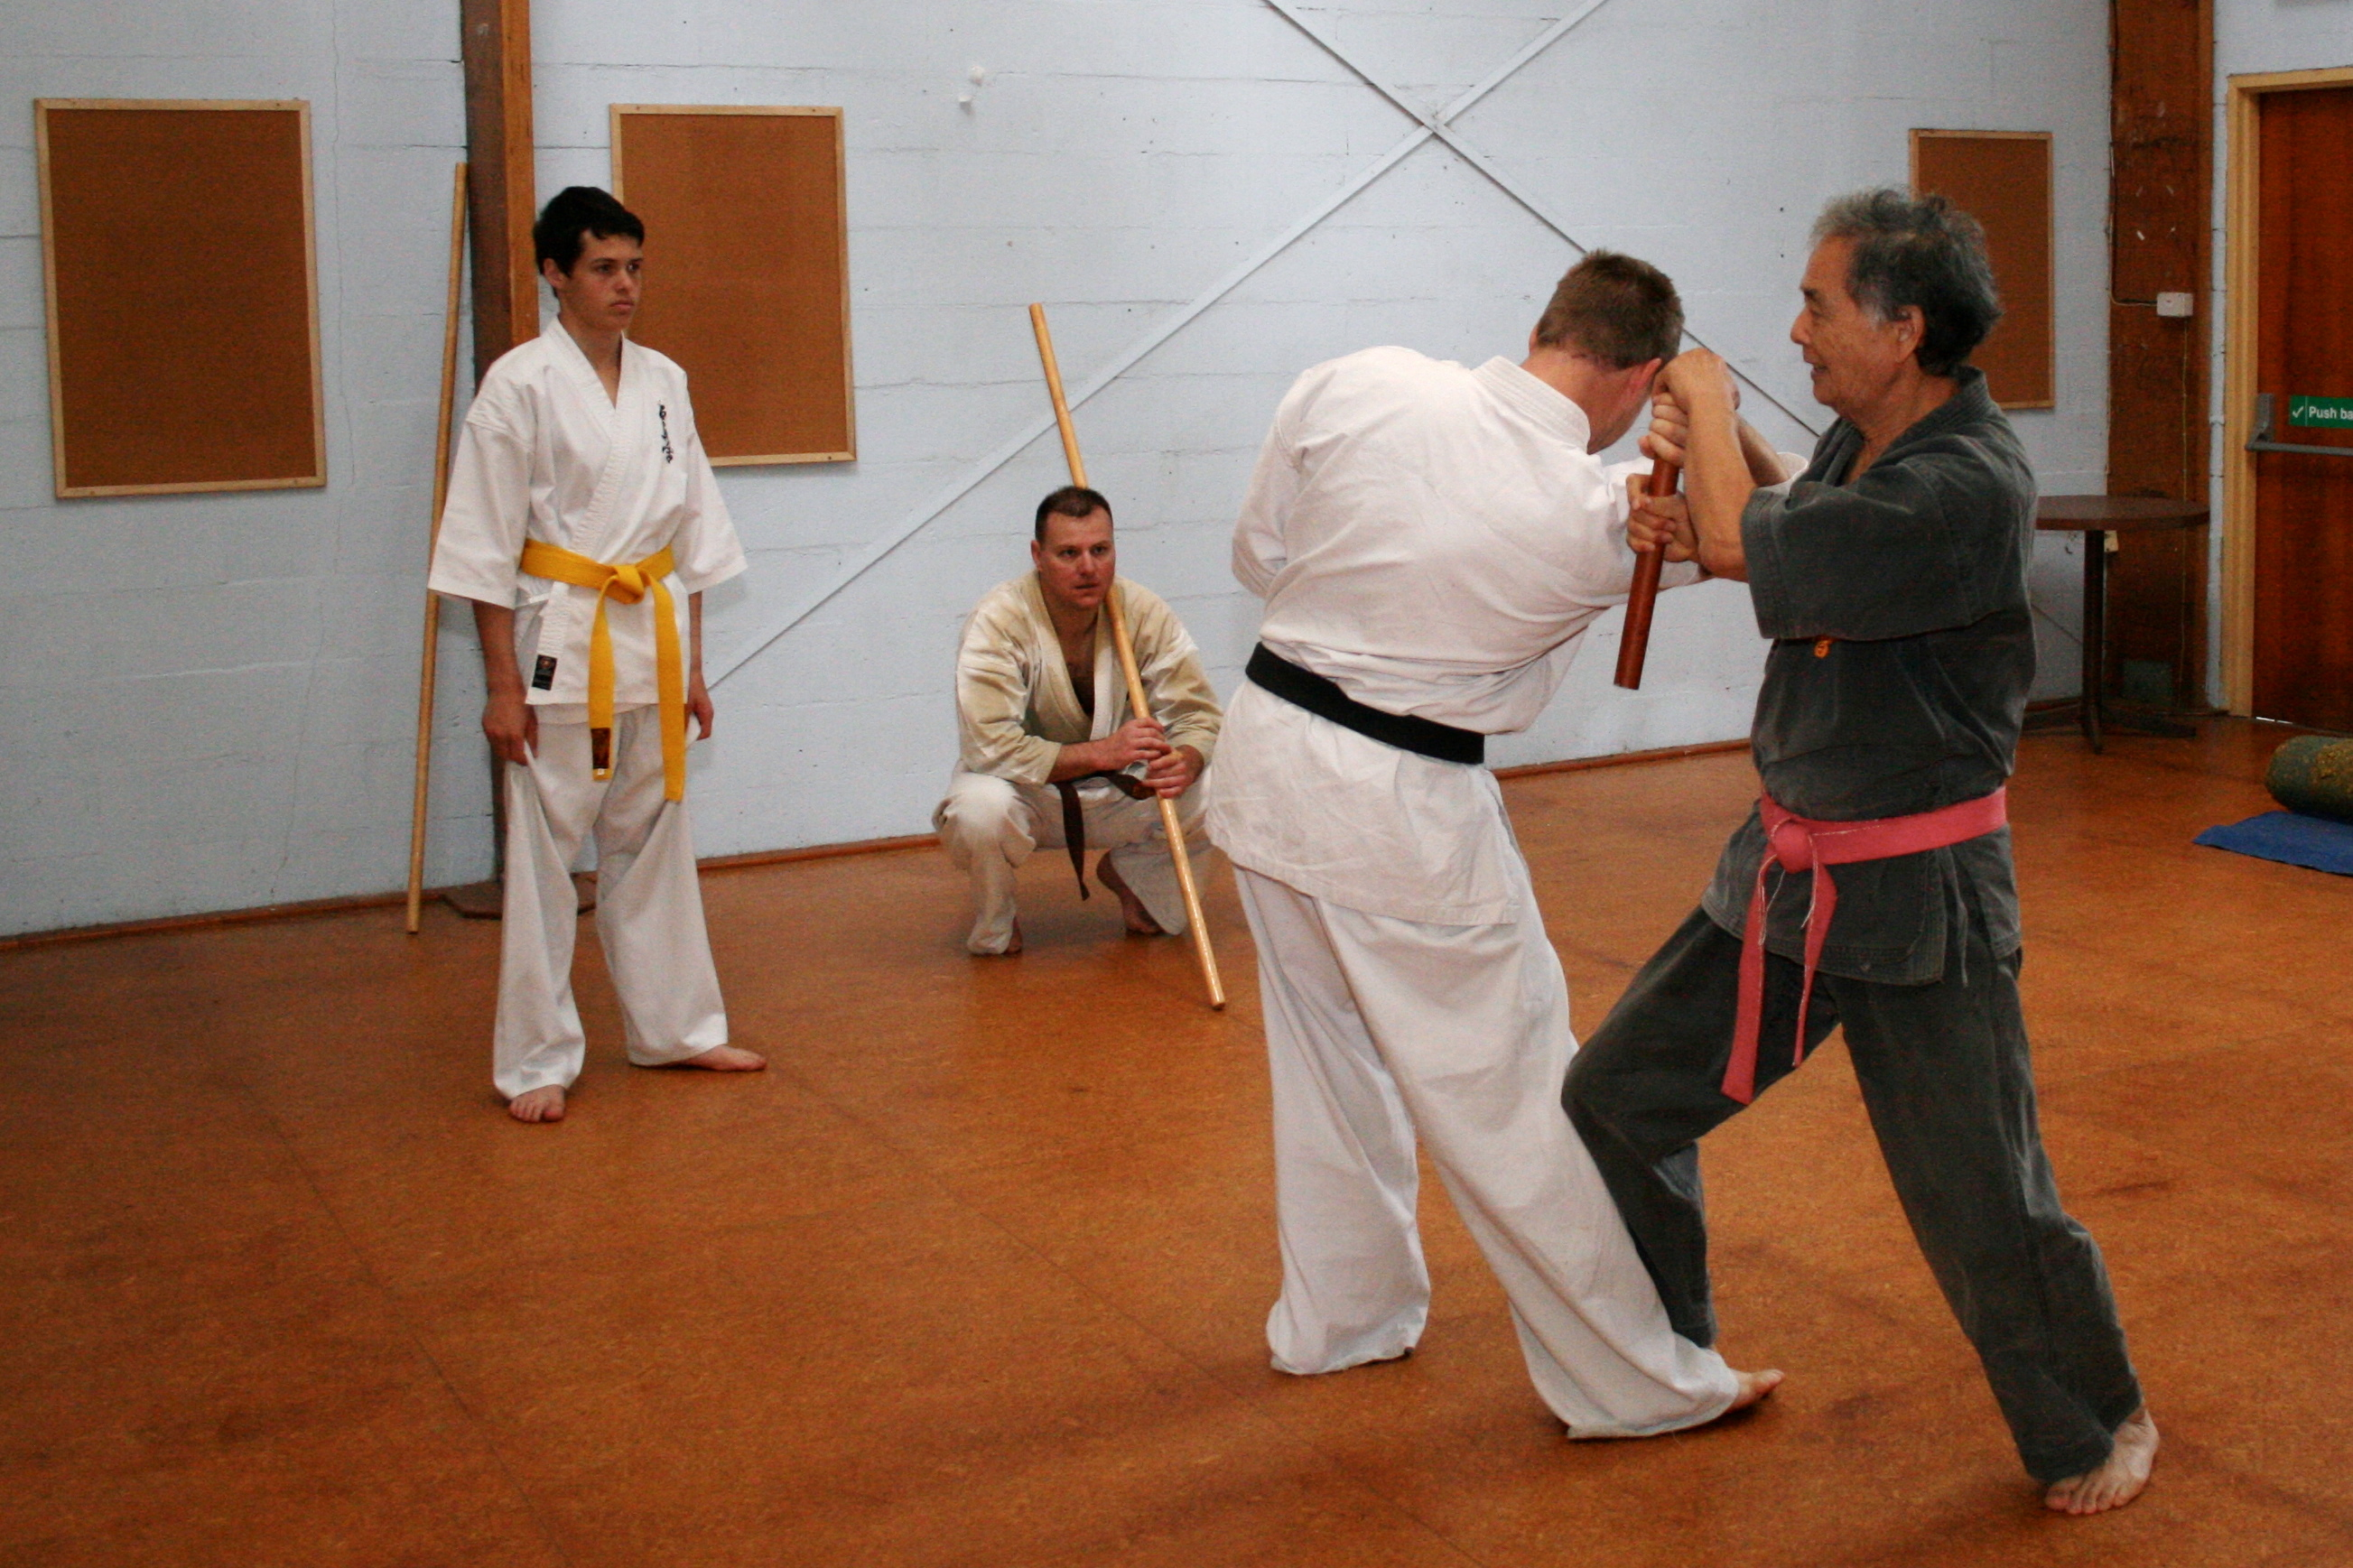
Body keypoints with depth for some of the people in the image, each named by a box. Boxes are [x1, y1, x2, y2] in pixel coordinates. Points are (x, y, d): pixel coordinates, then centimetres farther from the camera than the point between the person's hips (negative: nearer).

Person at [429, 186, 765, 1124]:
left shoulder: (662, 382, 9)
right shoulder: (521, 385, -8)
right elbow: (486, 549, -9)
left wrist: (690, 664, 13)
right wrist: (503, 686, -11)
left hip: (653, 638, 6)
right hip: (560, 643, -5)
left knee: (653, 844, 14)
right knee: (543, 855, -1)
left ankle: (675, 1028, 26)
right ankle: (536, 1062, 8)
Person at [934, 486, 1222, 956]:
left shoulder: (1145, 613, -12)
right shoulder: (998, 622, -23)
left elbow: (1200, 715, -9)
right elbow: (991, 747, -31)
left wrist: (1185, 761, -34)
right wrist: (1103, 752, -39)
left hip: (1117, 794, 4)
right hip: (1028, 794, -3)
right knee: (979, 808, -38)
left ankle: (1128, 873, 14)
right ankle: (993, 922, -2)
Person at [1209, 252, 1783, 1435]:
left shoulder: (1356, 386, -8)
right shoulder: (1602, 516, -17)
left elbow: (1258, 554, 4)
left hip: (1268, 755, 6)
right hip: (1402, 810, -6)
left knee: (1331, 1060, 23)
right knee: (1510, 1099, 6)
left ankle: (1340, 1317, 41)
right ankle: (1637, 1381, 19)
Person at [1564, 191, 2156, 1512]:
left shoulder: (1970, 487, -25)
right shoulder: (1865, 438, 3)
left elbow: (1760, 550, -26)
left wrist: (1711, 407, -9)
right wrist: (1717, 480, -2)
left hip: (1918, 898, -8)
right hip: (1791, 864, 8)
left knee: (1984, 1208, 1)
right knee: (1617, 1097, 11)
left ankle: (2096, 1427, 29)